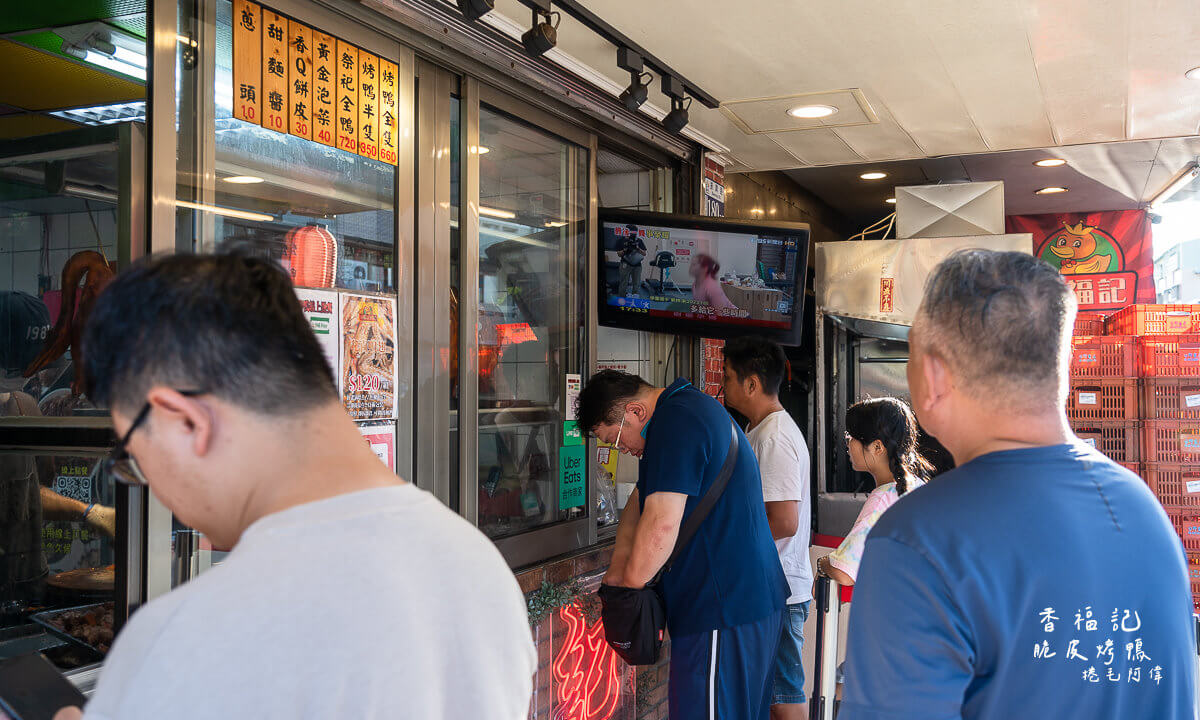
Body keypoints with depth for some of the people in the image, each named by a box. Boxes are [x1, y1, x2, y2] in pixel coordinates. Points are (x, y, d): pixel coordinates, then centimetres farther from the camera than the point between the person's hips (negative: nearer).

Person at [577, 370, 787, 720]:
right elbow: (642, 499, 19)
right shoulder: (691, 408, 16)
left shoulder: (676, 423, -18)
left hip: (722, 609, -11)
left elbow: (661, 523, -24)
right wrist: (617, 569, 13)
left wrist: (626, 586, -11)